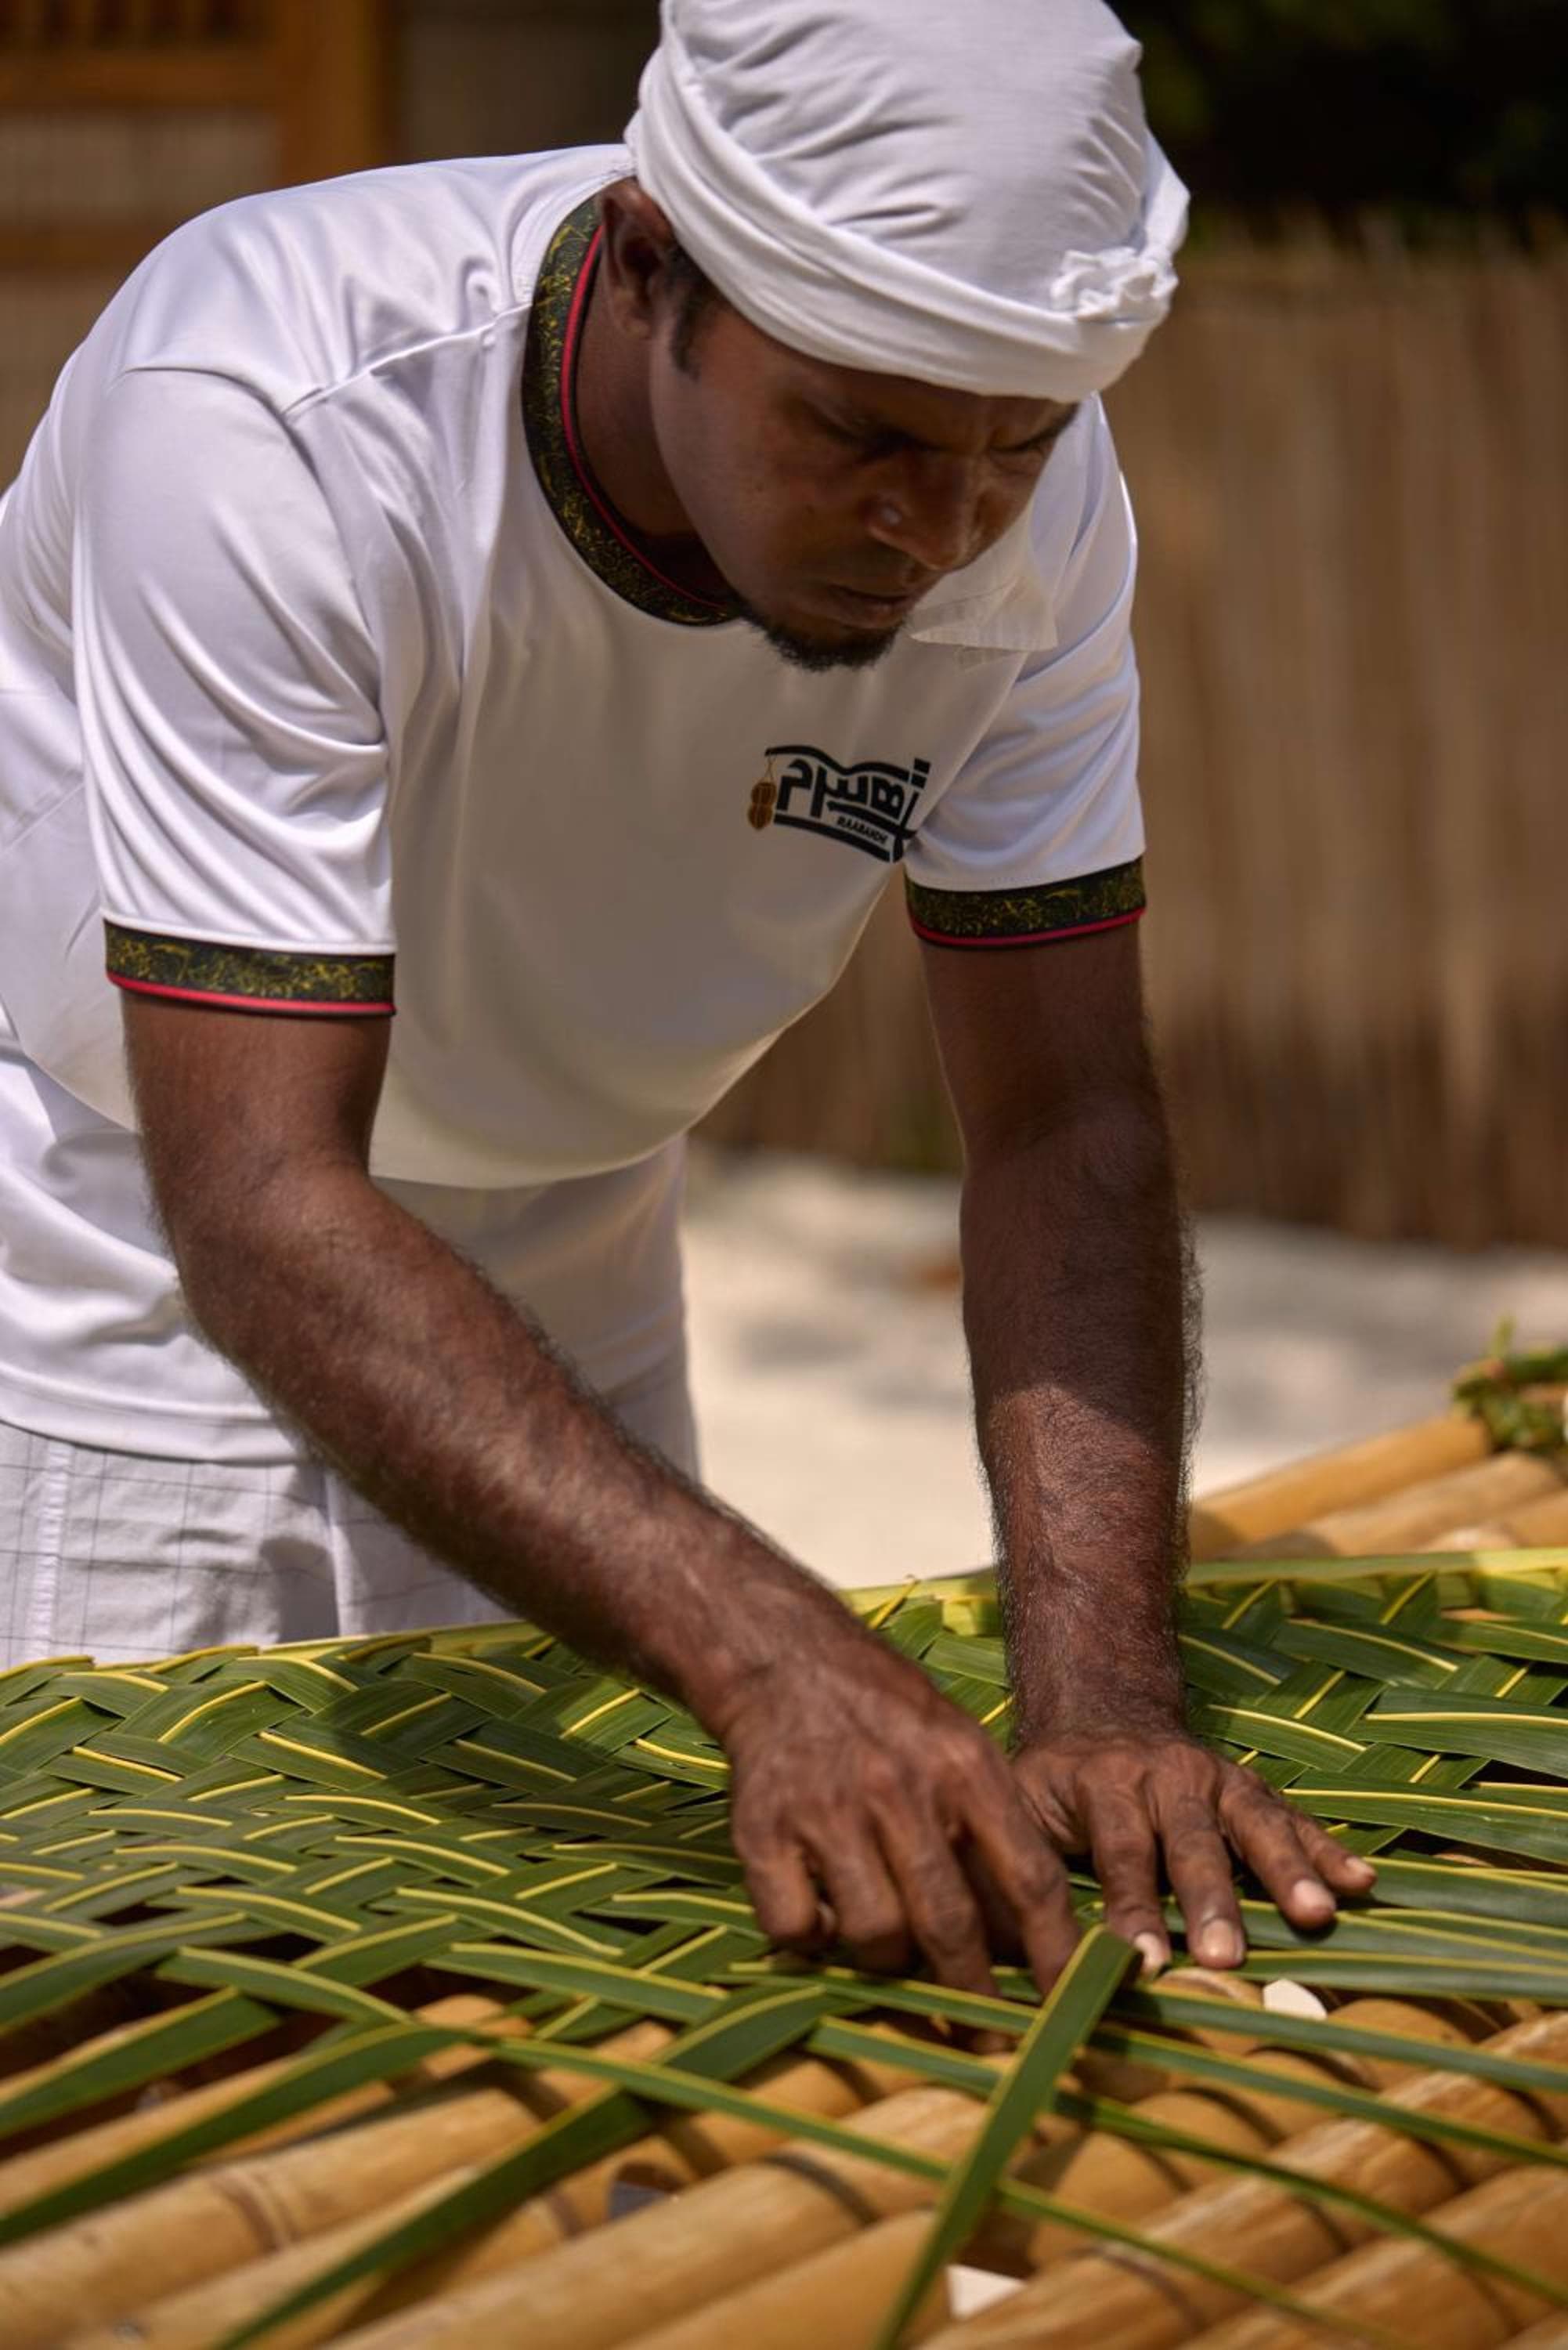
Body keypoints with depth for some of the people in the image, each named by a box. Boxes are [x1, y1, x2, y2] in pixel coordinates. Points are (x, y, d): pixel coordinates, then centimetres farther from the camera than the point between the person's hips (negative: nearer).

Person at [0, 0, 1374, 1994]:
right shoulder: (267, 422, -35)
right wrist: (772, 1658, -49)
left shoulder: (1026, 501, -19)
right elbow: (261, 1206, -39)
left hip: (553, 1255, 4)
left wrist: (1102, 1700, -31)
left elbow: (1062, 1120, -17)